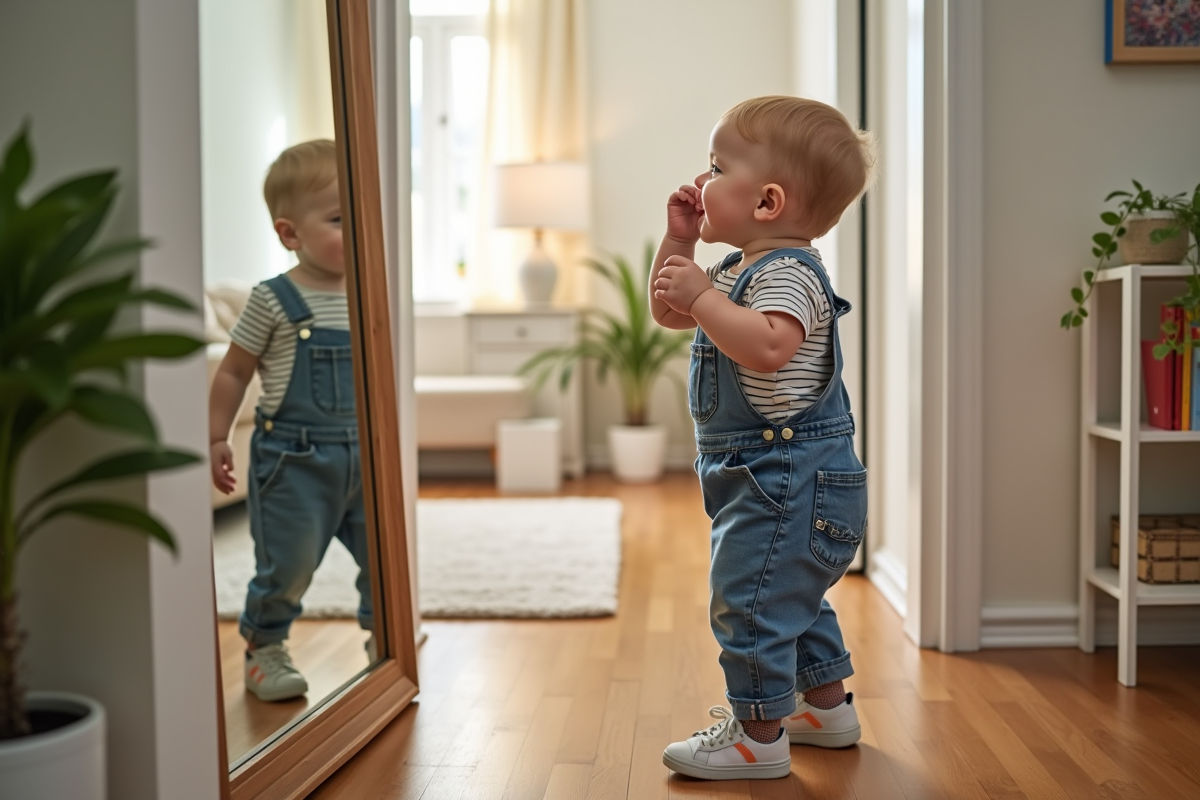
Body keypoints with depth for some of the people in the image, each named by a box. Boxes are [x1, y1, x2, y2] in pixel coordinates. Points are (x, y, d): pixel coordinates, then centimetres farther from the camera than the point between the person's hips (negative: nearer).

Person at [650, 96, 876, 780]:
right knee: (791, 597, 23)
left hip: (785, 475, -11)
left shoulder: (788, 272, -19)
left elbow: (769, 345, -38)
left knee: (748, 598, -5)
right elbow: (669, 315, 21)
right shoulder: (741, 270, 13)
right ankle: (828, 707, 39)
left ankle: (759, 736, 8)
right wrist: (679, 241, 11)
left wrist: (701, 294, -31)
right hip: (766, 475, 11)